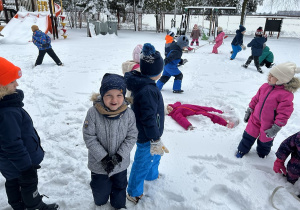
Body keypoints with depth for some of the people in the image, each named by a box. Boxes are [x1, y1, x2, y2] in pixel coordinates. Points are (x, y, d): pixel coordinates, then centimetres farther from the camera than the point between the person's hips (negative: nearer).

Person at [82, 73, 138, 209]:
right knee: (101, 190, 23)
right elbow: (89, 137, -16)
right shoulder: (93, 113, -22)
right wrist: (103, 158, -21)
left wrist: (118, 156, -19)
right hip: (99, 163, -1)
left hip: (121, 164, 1)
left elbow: (131, 137, -10)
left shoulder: (129, 114, -17)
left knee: (120, 187, 26)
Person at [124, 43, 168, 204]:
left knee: (155, 155, 32)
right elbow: (148, 118, -30)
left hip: (147, 134, 10)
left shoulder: (140, 82, -2)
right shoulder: (148, 91, -34)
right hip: (147, 138, -10)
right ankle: (133, 192, 34)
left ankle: (152, 175, 59)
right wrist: (155, 140, -21)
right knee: (143, 163, 11)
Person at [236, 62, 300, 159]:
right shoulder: (265, 86, -5)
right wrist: (249, 110, 10)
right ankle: (242, 150, 37)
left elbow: (283, 113, -20)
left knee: (265, 140, 21)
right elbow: (256, 99, 7)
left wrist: (276, 128, -19)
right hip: (255, 118, 4)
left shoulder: (286, 95, -23)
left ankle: (262, 152, 51)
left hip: (268, 124, -4)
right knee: (248, 136, 15)